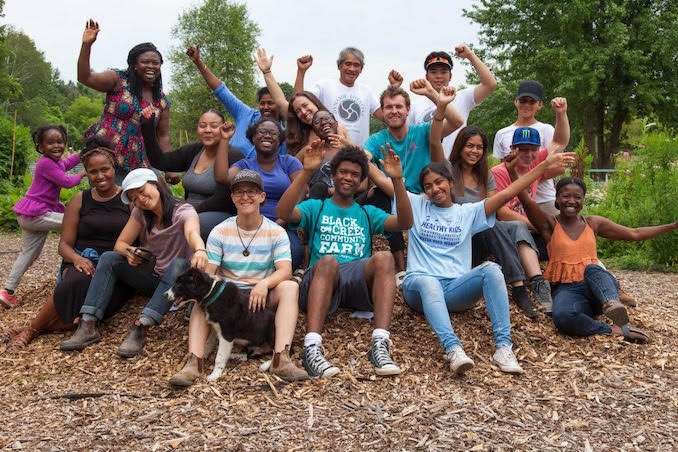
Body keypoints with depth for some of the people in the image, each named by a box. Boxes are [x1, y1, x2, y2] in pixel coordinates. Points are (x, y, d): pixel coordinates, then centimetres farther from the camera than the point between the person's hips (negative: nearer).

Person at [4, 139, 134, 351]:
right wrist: (77, 259, -13)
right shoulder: (80, 200, 11)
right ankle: (30, 329, -20)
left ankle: (35, 328, -22)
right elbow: (64, 244, 9)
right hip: (83, 262, 1)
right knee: (77, 283, -37)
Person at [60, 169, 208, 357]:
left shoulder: (183, 211, -15)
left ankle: (140, 329, -43)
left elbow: (192, 233, -38)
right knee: (108, 258, -10)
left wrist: (200, 250, -62)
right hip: (152, 279, 5)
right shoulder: (140, 213, 4)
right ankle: (88, 325, -21)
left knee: (179, 264, -37)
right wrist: (129, 251, -24)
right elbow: (120, 244, 2)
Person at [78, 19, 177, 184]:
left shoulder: (162, 101, 11)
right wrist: (86, 45, -24)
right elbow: (84, 78, -12)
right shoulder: (119, 81, 1)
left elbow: (163, 136, 11)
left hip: (137, 164, 3)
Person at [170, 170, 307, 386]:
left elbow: (285, 270, -14)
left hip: (263, 298, 0)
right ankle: (194, 362, -39)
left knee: (290, 286, -29)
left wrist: (264, 284, -36)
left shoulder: (276, 233, 0)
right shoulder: (220, 232, 2)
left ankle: (281, 358, -40)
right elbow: (207, 273, -4)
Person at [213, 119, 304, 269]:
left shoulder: (289, 162, 13)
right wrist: (224, 140, 4)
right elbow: (221, 177, -4)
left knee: (293, 252, -36)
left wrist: (280, 224, -13)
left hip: (283, 227, -1)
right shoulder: (245, 165, 18)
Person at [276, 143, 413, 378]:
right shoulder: (315, 207, 23)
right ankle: (312, 347, -50)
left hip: (359, 281, 2)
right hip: (321, 278, -1)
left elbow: (405, 223, 10)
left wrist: (397, 180, -2)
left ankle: (380, 344, -43)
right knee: (328, 261, -36)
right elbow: (283, 212, 1)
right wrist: (306, 171, -8)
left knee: (384, 258, -30)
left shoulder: (368, 213, 29)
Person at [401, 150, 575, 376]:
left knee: (490, 269, -29)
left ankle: (503, 345, -36)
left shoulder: (468, 212, 16)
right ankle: (453, 349, -58)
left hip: (455, 289, 2)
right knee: (428, 282, -39)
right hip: (419, 285, -1)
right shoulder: (416, 205, 14)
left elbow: (505, 194, 9)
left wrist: (543, 166, 4)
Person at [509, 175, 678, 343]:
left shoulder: (594, 223, 16)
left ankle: (612, 303, -63)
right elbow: (526, 201, -11)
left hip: (595, 285, 2)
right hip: (566, 289, -2)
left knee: (592, 268, -36)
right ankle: (616, 330, -32)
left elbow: (635, 234, 18)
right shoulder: (550, 224, 5)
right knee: (563, 317, -38)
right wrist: (512, 170, -24)